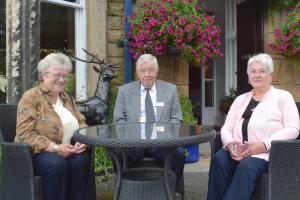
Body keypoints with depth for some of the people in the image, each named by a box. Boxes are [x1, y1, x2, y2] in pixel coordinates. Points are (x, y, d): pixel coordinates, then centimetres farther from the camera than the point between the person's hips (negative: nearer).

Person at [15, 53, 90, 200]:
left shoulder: (66, 98, 17)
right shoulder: (31, 97, -4)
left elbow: (81, 122, 17)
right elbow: (24, 134, -12)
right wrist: (54, 147, -22)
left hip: (68, 151, 5)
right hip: (39, 152, -5)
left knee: (82, 160, -27)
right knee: (57, 164, -35)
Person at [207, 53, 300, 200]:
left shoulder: (283, 96, 8)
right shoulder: (241, 99, 20)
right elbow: (226, 128, 13)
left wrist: (264, 145, -17)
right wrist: (230, 143, -11)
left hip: (267, 153, -3)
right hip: (238, 151, 4)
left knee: (247, 166, -35)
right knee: (219, 158, -29)